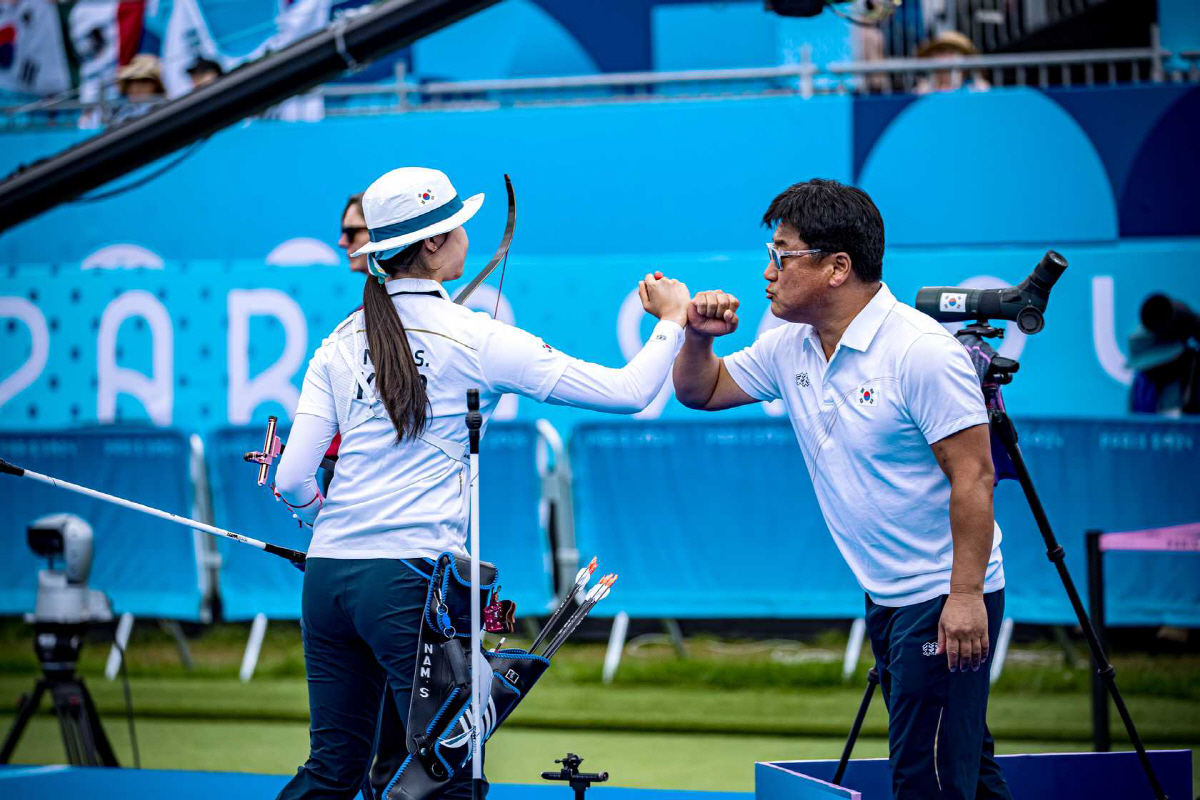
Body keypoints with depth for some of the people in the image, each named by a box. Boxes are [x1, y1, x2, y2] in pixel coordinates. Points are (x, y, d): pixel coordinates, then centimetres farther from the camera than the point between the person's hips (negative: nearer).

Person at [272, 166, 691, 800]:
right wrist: (672, 321, 13)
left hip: (327, 576, 6)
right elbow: (628, 392, -4)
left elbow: (292, 481, 5)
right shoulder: (474, 340, -4)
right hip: (410, 579, -6)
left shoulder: (342, 343, 8)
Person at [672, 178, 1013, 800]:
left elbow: (973, 476, -21)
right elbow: (700, 391, 21)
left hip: (945, 597, -9)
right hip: (886, 596, 9)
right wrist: (698, 337, -1)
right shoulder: (789, 347, 7)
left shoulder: (921, 351, -19)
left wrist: (966, 596, -25)